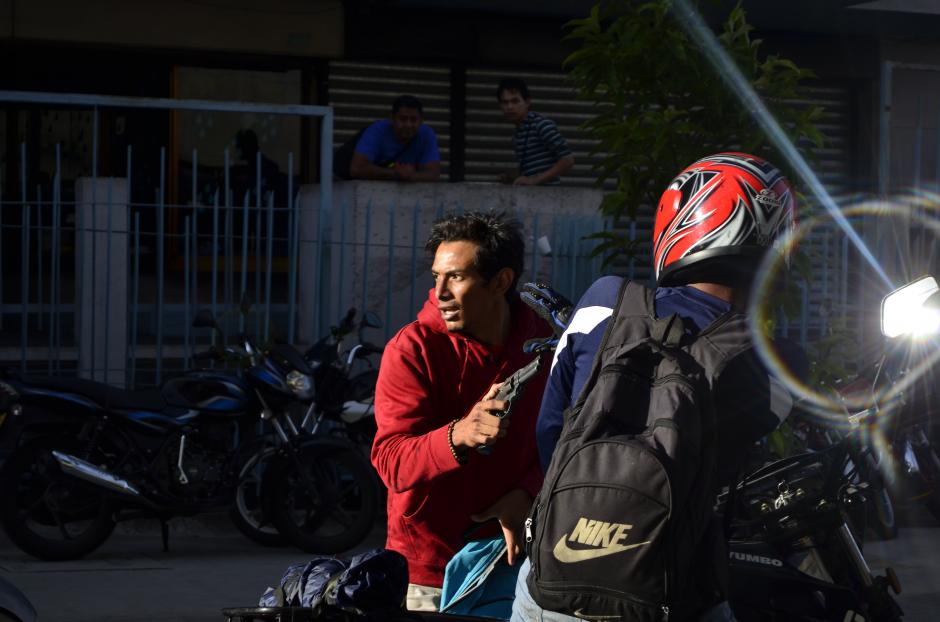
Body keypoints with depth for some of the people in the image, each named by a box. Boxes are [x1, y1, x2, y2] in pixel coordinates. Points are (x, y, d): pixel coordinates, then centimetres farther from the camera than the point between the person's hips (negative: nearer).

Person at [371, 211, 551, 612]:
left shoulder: (541, 343, -2)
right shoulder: (412, 350, -14)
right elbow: (391, 463, -23)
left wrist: (525, 495, -15)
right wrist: (459, 436, -40)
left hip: (508, 552, 3)